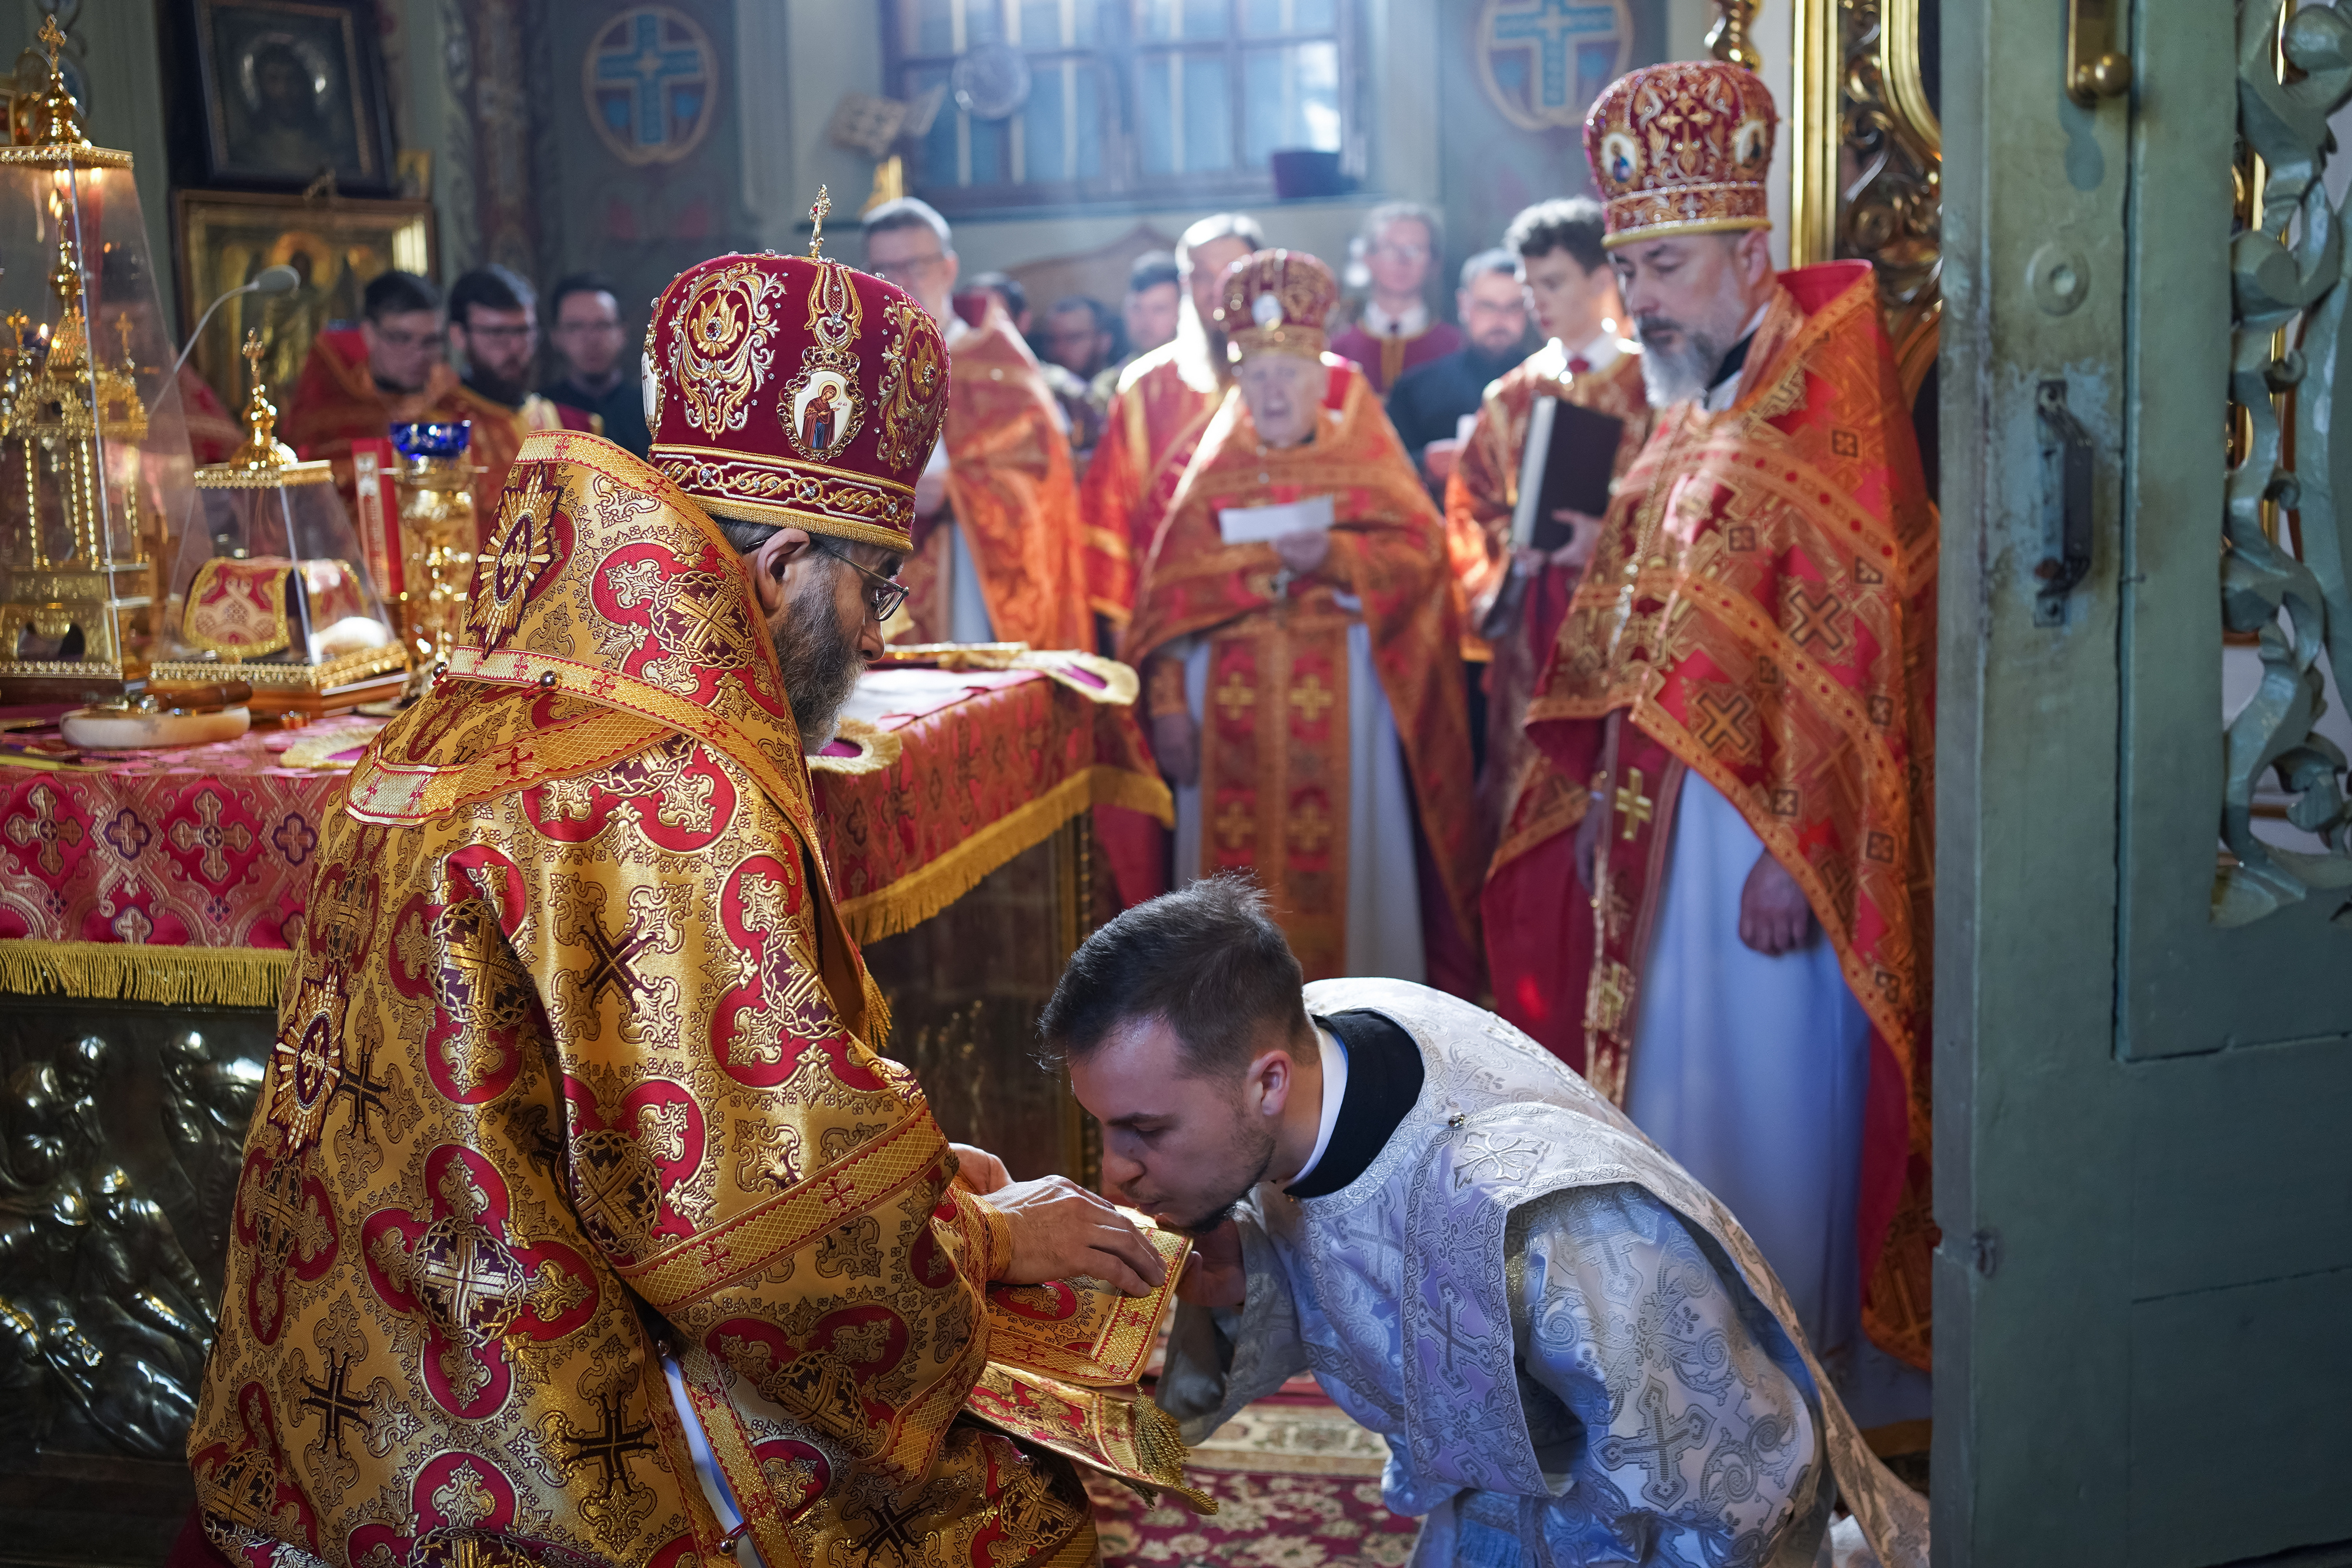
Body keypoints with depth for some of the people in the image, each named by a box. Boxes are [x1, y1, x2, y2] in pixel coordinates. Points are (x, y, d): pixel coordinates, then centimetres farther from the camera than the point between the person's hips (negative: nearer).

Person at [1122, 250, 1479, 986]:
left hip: (1340, 700, -2)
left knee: (1338, 860, -2)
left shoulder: (1362, 459, 8)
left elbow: (1421, 552, -4)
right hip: (1232, 699, 2)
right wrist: (1167, 703, -3)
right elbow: (1167, 594, 6)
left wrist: (1334, 554, -20)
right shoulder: (1213, 473, 11)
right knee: (1235, 865, 1)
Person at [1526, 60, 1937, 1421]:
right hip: (1670, 827, 9)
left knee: (1763, 1110, -2)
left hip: (1765, 835, -9)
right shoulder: (1692, 417, 15)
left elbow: (1850, 651, -20)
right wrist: (1610, 800, 17)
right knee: (1678, 1091, 15)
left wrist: (1793, 848, -23)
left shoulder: (1825, 410, -14)